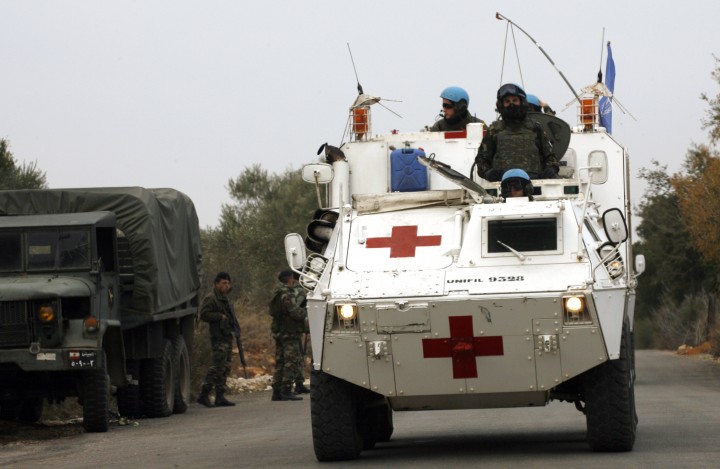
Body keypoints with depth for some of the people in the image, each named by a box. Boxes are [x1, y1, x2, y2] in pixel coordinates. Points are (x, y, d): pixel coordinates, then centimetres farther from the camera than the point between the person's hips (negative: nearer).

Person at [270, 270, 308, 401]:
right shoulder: (288, 295, -14)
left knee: (280, 362, 13)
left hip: (279, 332, 10)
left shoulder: (278, 294, 16)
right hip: (290, 333, -10)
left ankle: (277, 391, 14)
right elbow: (296, 313, -22)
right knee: (291, 362, -8)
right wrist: (306, 311, -2)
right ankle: (286, 390, -12)